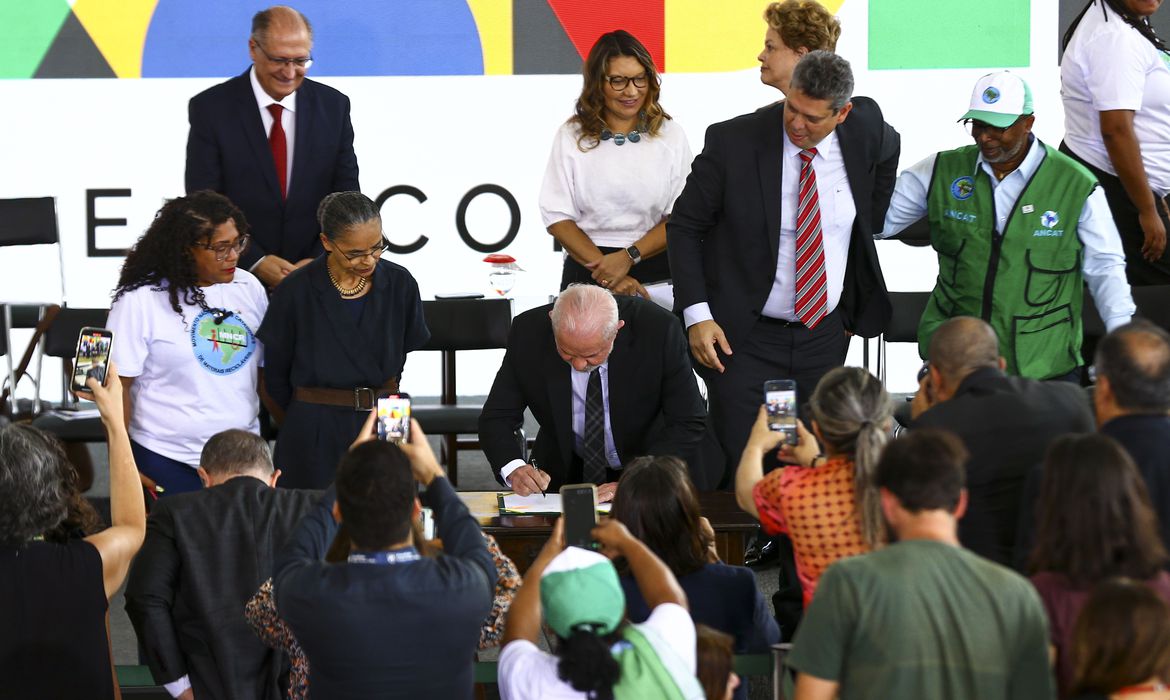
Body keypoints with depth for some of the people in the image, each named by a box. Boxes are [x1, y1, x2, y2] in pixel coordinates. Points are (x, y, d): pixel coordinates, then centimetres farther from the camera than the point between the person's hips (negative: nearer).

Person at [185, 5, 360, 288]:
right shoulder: (211, 108, -6)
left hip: (316, 276, 2)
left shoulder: (333, 106, 1)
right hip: (236, 275, -2)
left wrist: (319, 261, -10)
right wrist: (255, 262, -17)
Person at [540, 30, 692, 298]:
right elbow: (556, 216, -2)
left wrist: (628, 257, -15)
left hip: (656, 273, 0)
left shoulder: (670, 135, 4)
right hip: (586, 273, 0)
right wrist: (605, 271, -13)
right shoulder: (571, 136, 5)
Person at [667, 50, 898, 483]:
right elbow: (684, 227, -5)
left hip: (825, 335, 3)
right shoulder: (733, 141, -14)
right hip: (744, 340, -3)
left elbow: (887, 151, 23)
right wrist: (696, 314, -14)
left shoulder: (866, 128, -4)